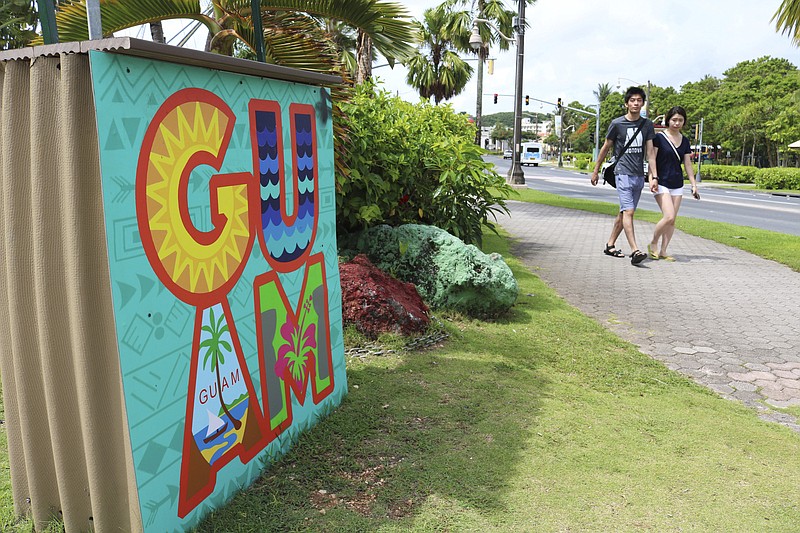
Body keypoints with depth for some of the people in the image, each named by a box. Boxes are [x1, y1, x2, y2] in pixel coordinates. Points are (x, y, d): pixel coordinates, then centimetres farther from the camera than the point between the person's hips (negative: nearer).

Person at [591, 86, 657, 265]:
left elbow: (650, 153, 8)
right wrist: (596, 171, 11)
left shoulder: (647, 124, 10)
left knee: (624, 212, 10)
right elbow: (605, 148, 8)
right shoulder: (617, 123, -2)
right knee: (628, 211, -16)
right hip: (623, 173, -5)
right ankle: (634, 251, -23)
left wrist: (655, 176, 0)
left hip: (639, 175, 5)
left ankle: (610, 245, 22)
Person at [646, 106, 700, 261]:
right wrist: (652, 178, -19)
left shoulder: (685, 141, 12)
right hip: (662, 183, -5)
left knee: (672, 220, 2)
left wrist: (694, 185, 10)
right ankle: (653, 244, 4)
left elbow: (688, 164, 14)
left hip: (677, 184, 5)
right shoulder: (659, 138, -4)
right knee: (669, 217, -17)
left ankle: (663, 251, 9)